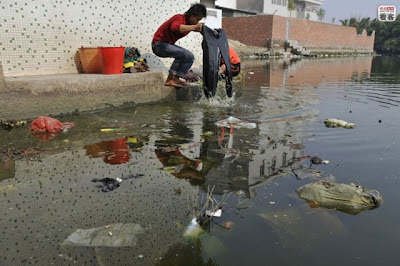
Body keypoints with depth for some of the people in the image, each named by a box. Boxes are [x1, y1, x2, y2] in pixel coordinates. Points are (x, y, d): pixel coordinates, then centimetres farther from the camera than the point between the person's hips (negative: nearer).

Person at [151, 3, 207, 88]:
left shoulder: (190, 23, 5)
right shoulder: (180, 18, -22)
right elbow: (175, 27, -46)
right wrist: (194, 27, -55)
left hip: (168, 44, 10)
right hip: (158, 44, -10)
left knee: (190, 57, 6)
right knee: (183, 54, -24)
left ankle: (177, 78, 1)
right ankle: (170, 79, -16)